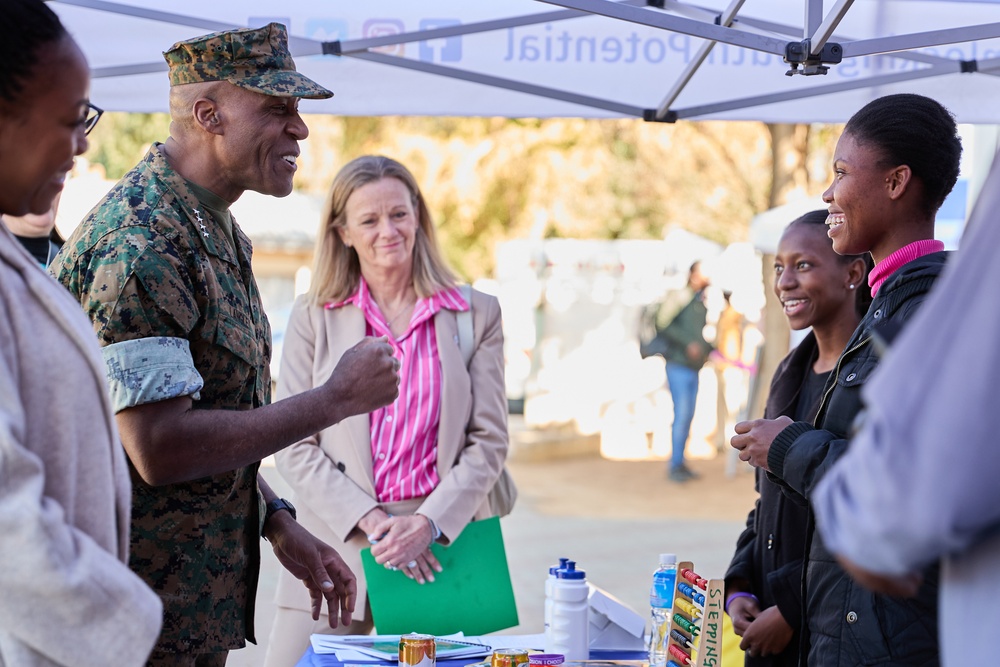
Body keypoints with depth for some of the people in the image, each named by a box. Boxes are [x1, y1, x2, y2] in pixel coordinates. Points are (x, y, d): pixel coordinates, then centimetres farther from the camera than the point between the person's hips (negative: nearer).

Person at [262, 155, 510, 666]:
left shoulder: (477, 315, 6)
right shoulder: (312, 317, 5)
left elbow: (488, 441, 3)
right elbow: (293, 447, 0)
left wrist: (428, 523, -10)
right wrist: (372, 522, -11)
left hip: (441, 546, 0)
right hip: (338, 544, 0)